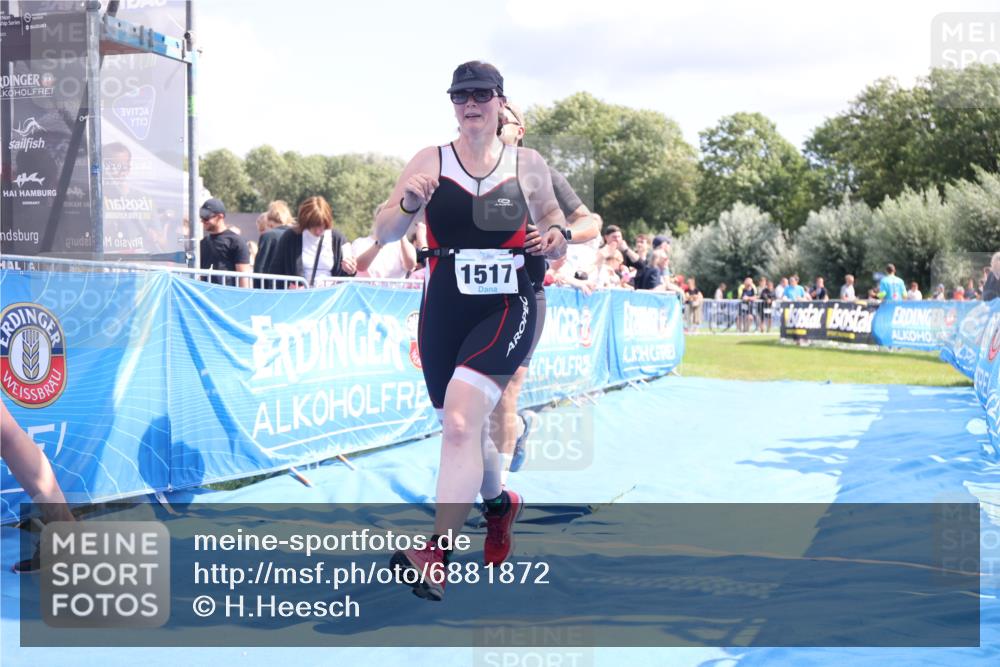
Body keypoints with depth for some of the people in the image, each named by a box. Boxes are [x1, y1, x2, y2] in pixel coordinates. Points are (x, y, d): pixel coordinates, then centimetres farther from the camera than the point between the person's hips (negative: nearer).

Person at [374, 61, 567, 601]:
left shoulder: (528, 165, 5)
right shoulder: (429, 161, 4)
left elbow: (553, 221, 20)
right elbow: (383, 233, 0)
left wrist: (556, 236, -4)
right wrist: (408, 203, -20)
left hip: (508, 305, -2)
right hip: (444, 308, 3)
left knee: (460, 418, -24)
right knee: (464, 429, 15)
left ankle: (436, 554, -22)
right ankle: (498, 502, 47)